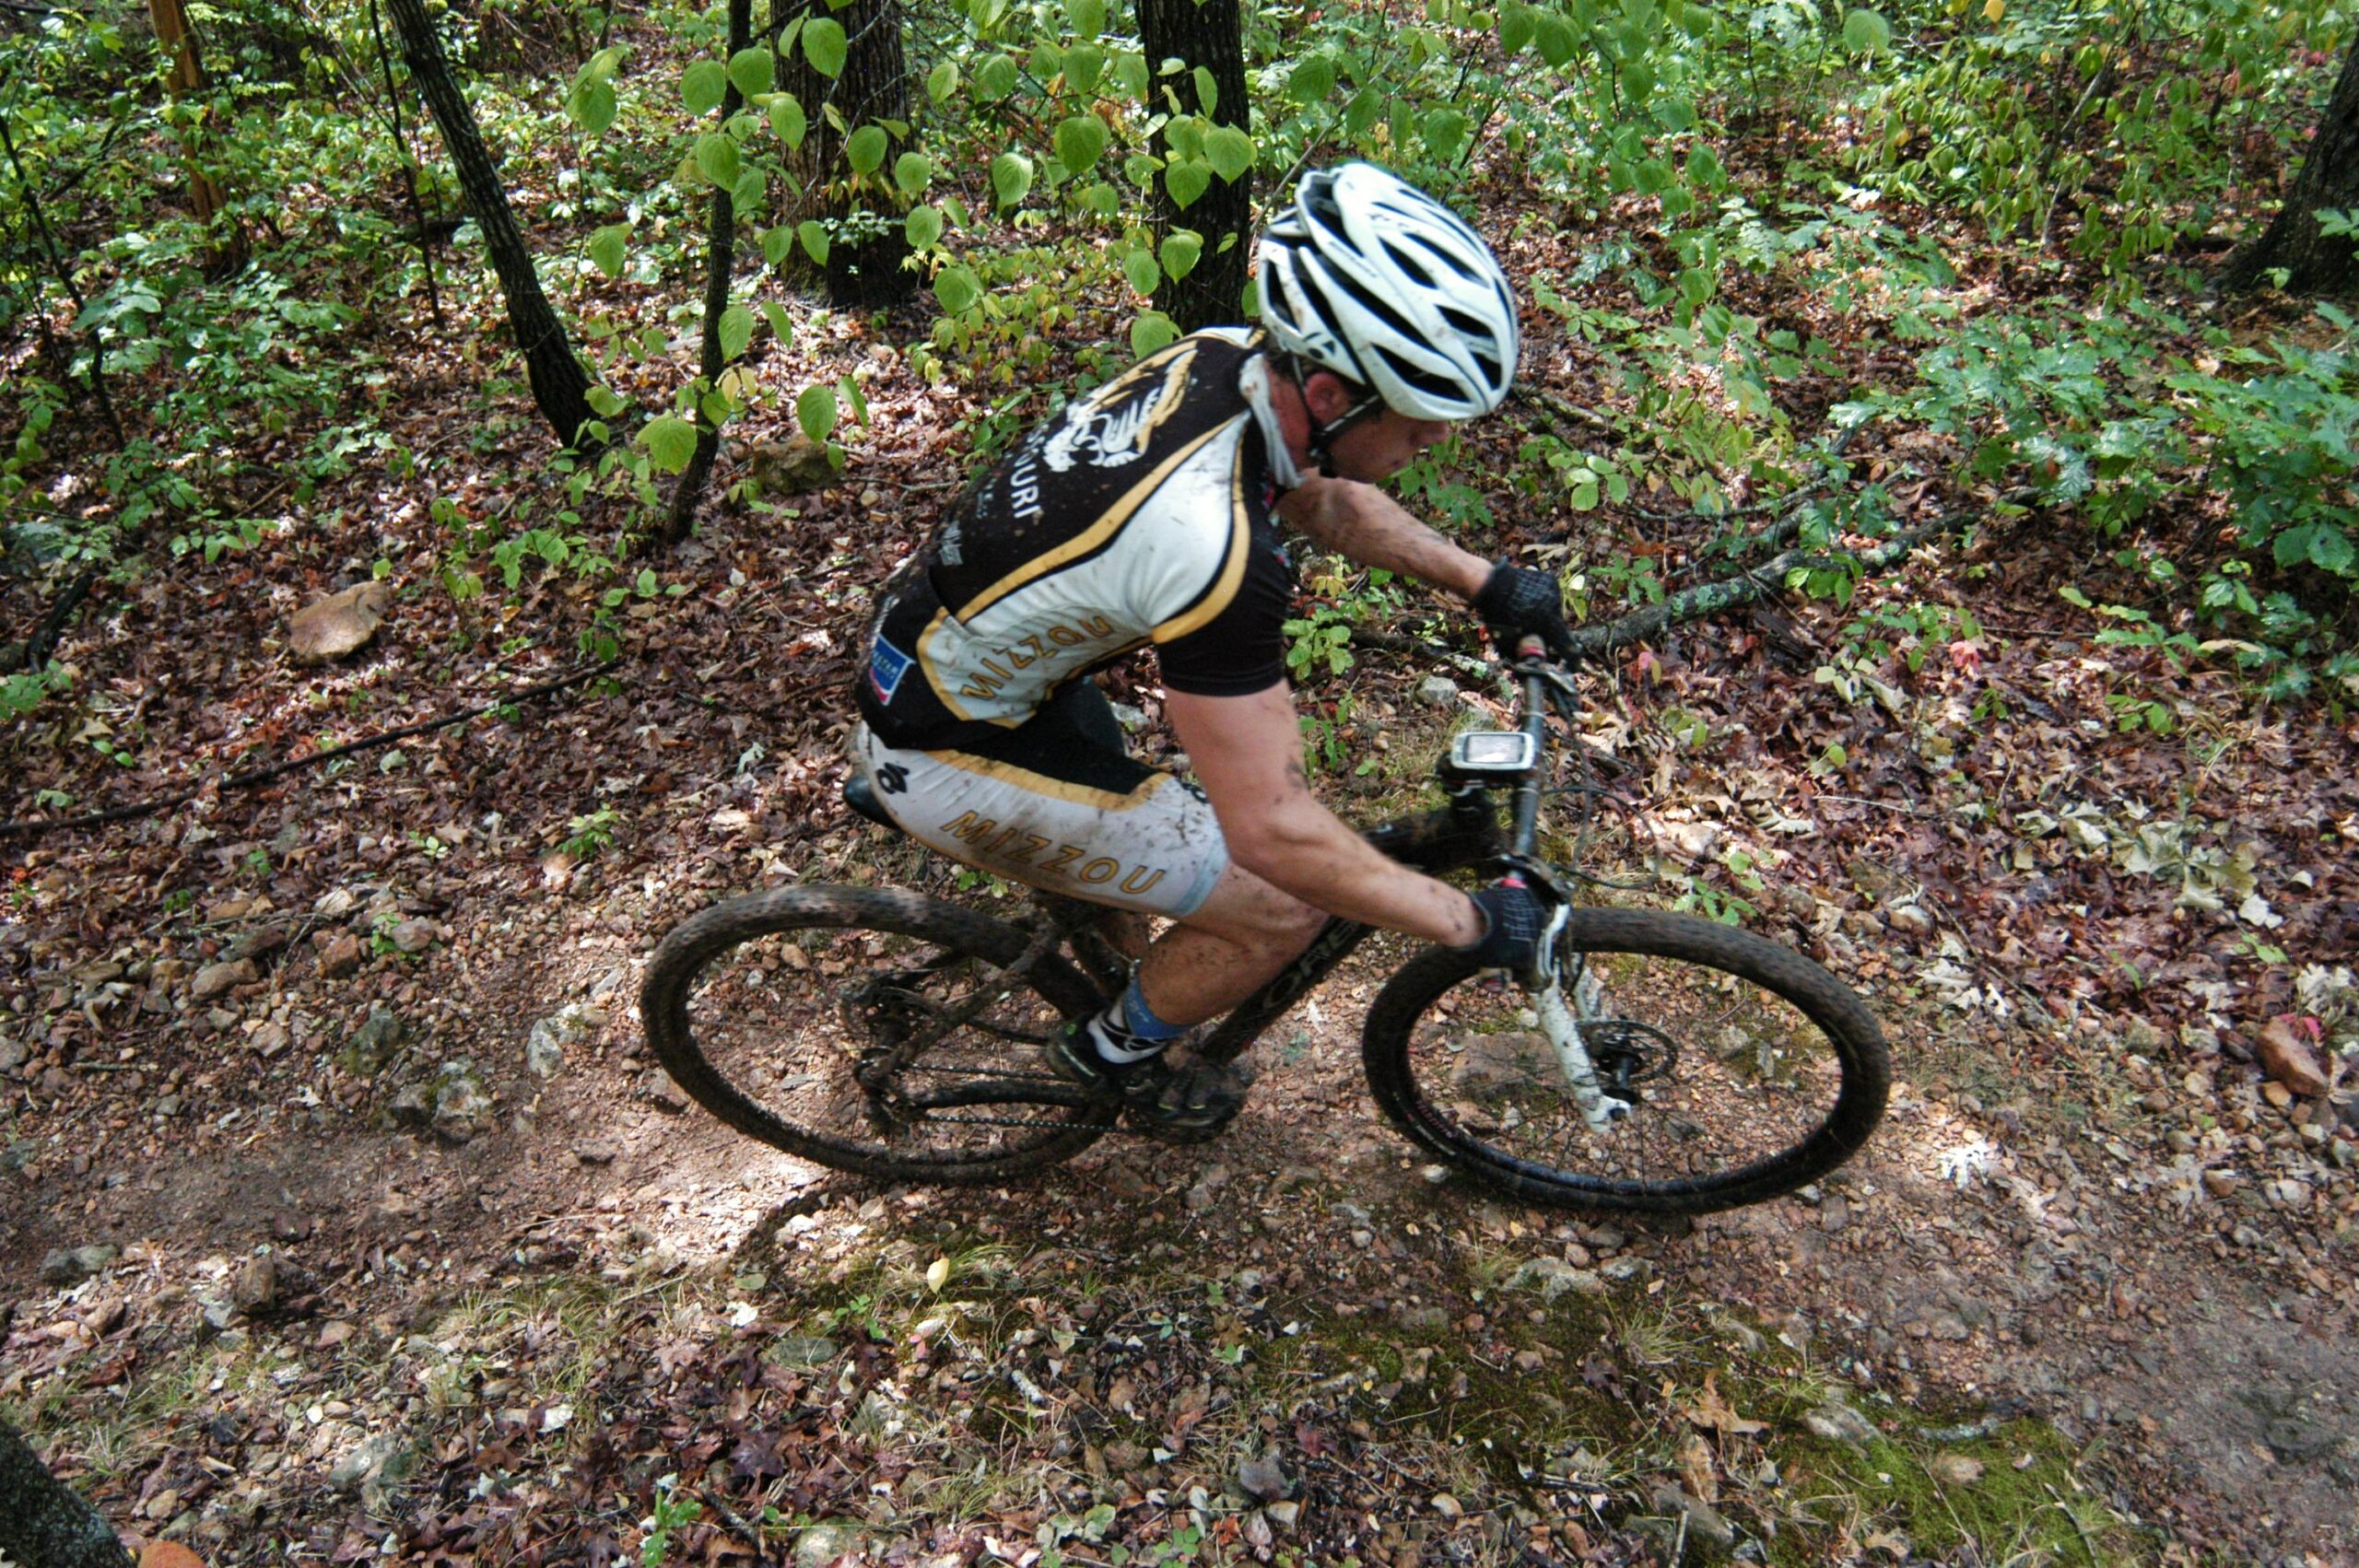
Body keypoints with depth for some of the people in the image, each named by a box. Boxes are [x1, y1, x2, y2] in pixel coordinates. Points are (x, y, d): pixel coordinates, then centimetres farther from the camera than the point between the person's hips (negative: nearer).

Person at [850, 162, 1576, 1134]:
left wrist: (1483, 581, 6)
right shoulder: (1211, 545, -37)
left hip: (941, 643, 9)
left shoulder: (1228, 357, -10)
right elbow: (1273, 832, -31)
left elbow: (1324, 501, 12)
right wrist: (1471, 925, -21)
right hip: (948, 750, -8)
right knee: (1281, 908, -5)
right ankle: (1111, 1056, 20)